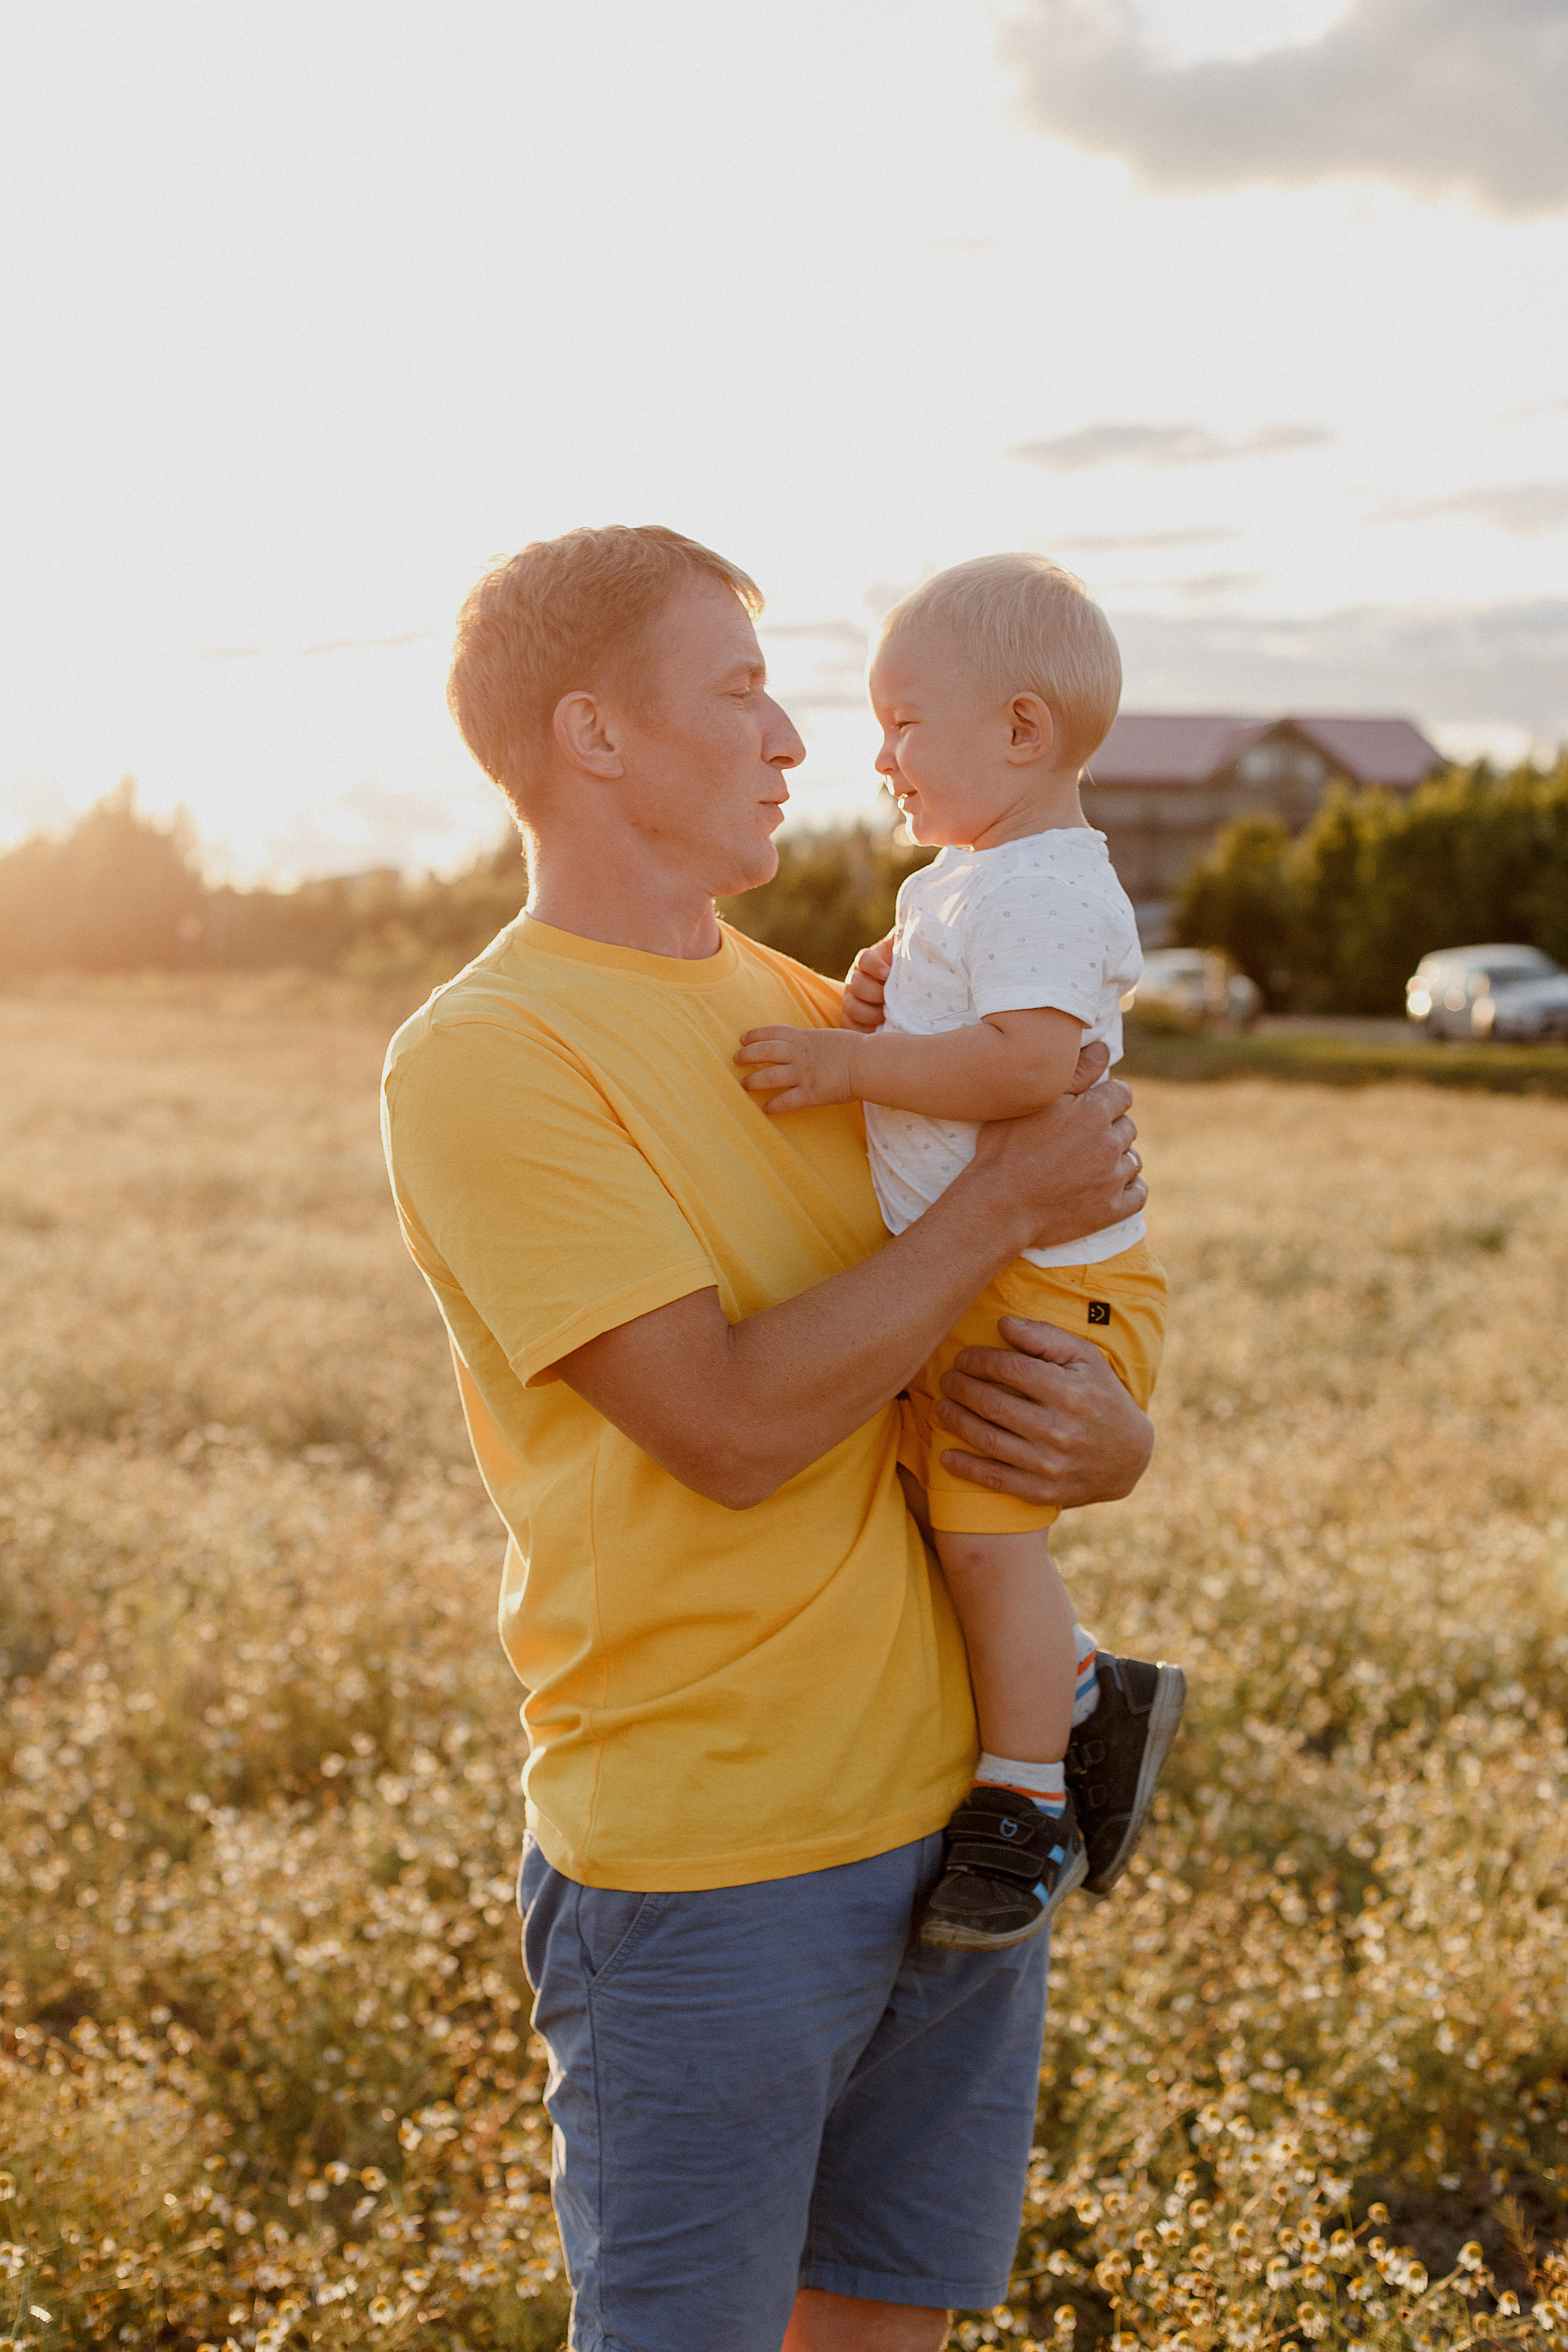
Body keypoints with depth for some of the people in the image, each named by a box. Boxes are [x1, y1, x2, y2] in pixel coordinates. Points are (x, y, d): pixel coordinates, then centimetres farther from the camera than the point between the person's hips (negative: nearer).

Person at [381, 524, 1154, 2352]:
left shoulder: (812, 1014, 11)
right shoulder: (483, 1060, -12)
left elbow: (1040, 1326, 14)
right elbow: (735, 1425, -21)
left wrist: (1104, 1441, -9)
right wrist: (1005, 1200, -12)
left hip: (954, 1809, 7)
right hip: (703, 1864, -6)